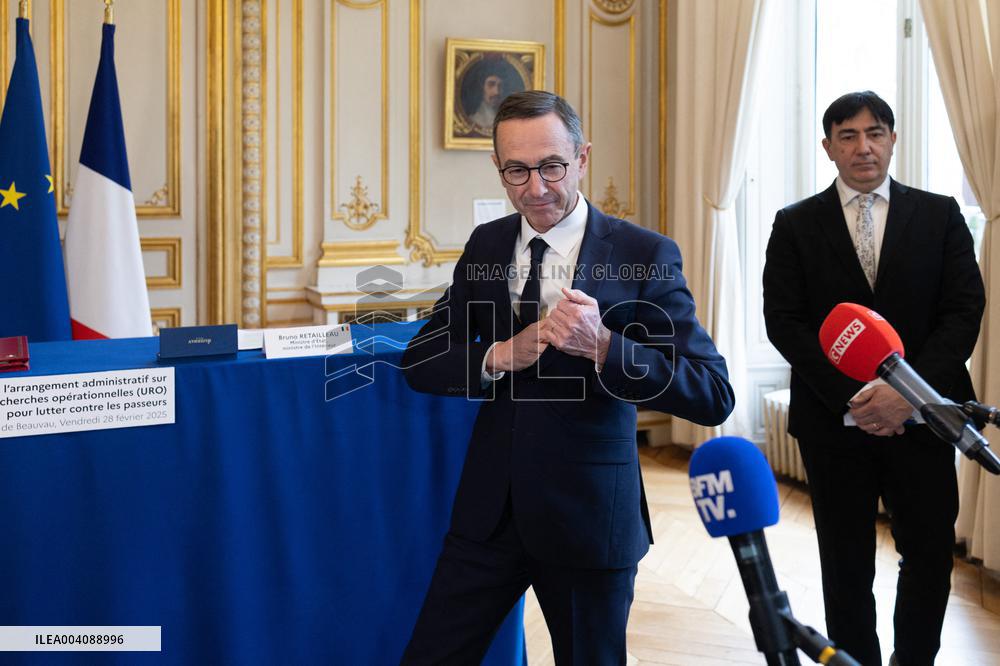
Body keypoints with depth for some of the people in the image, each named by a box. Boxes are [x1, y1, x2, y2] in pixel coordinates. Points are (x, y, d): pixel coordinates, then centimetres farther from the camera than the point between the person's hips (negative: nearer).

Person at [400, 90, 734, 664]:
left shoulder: (645, 255, -11)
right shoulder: (485, 245, 4)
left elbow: (715, 395, -16)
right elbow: (421, 363, 4)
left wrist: (604, 347, -30)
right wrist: (500, 357, -16)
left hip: (589, 515, -3)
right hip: (490, 508, 4)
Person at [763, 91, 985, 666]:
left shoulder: (940, 215, 5)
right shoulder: (796, 225, 3)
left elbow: (964, 310, -2)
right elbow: (783, 321, -3)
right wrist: (850, 398, -13)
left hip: (920, 417, 1)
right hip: (833, 420, 0)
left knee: (931, 554, 4)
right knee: (847, 566, 9)